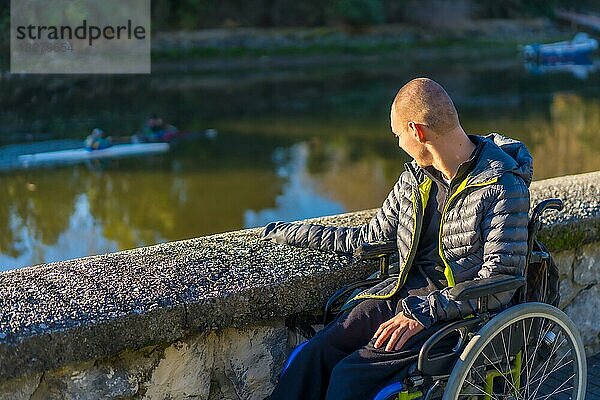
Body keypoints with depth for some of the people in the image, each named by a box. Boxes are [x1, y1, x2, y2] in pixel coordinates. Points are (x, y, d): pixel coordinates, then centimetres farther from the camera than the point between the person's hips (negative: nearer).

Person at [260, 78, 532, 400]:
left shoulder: (504, 188, -11)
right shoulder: (416, 176, 12)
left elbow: (499, 282, -16)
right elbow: (370, 237, 24)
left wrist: (422, 312, -23)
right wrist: (292, 233, 27)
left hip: (458, 310, -7)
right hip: (404, 293, 7)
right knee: (313, 355, -19)